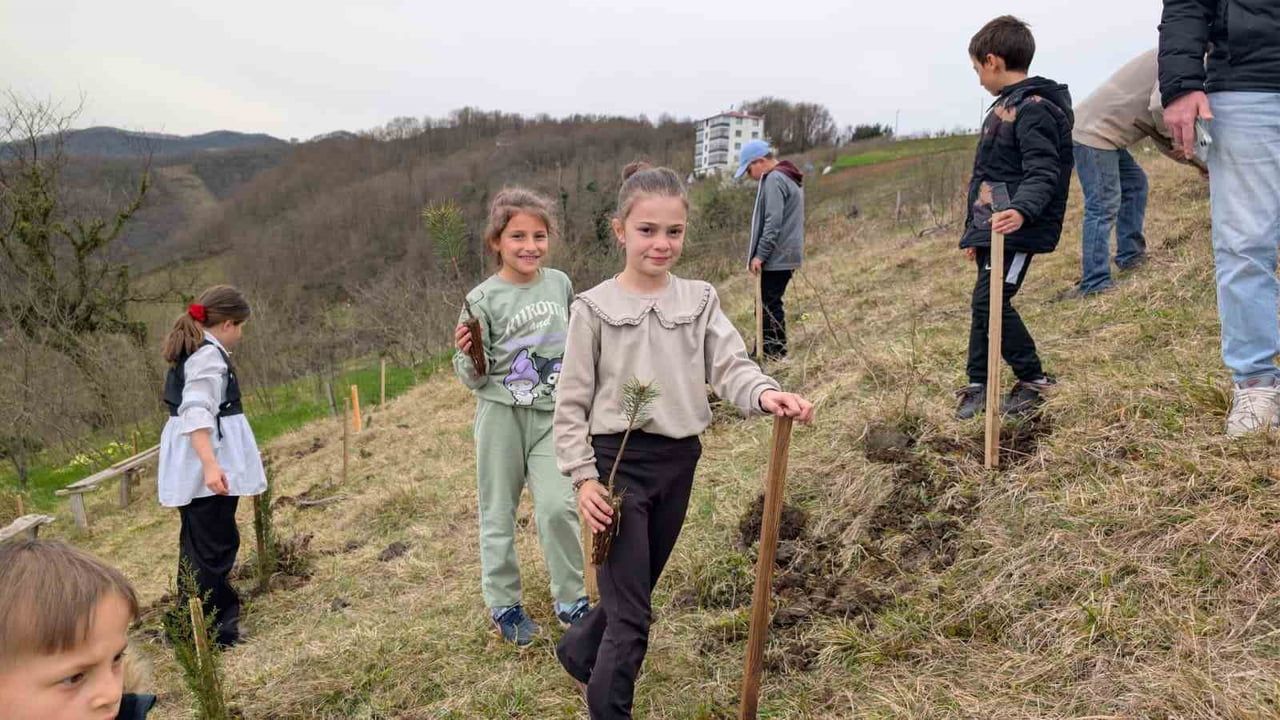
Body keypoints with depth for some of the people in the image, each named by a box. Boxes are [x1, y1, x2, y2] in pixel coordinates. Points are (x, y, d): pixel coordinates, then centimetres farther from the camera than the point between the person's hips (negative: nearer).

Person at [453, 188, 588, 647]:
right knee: (499, 511, 10)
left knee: (557, 506, -8)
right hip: (501, 415, -2)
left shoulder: (560, 284, 3)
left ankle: (570, 600, 12)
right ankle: (502, 604, 27)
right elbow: (473, 377, -6)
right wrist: (467, 354, -25)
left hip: (552, 416, 2)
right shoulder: (483, 299, -9)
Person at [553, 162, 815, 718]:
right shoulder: (594, 309, -6)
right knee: (631, 614, -3)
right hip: (617, 462, -4)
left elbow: (731, 366, -9)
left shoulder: (700, 301, 3)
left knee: (634, 592, 21)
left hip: (678, 462, 4)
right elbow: (571, 403, -4)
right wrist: (584, 477, -11)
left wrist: (766, 393, -30)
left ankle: (580, 650, 49)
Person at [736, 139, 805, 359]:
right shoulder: (789, 177, 18)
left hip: (776, 257, -10)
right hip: (786, 255, 10)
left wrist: (760, 255, -18)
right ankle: (768, 352, 17)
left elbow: (773, 222, -20)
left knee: (769, 306, -6)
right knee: (770, 305, 13)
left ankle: (775, 354, -3)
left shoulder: (774, 179, -13)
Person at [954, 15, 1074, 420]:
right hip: (992, 227, 10)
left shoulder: (1034, 109, -13)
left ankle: (1033, 379, 1)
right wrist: (974, 232, 26)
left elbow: (1043, 173, -22)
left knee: (990, 301, -13)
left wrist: (1021, 210, -40)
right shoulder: (1005, 107, 19)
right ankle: (979, 384, 19)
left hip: (1016, 229, -10)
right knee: (986, 303, 11)